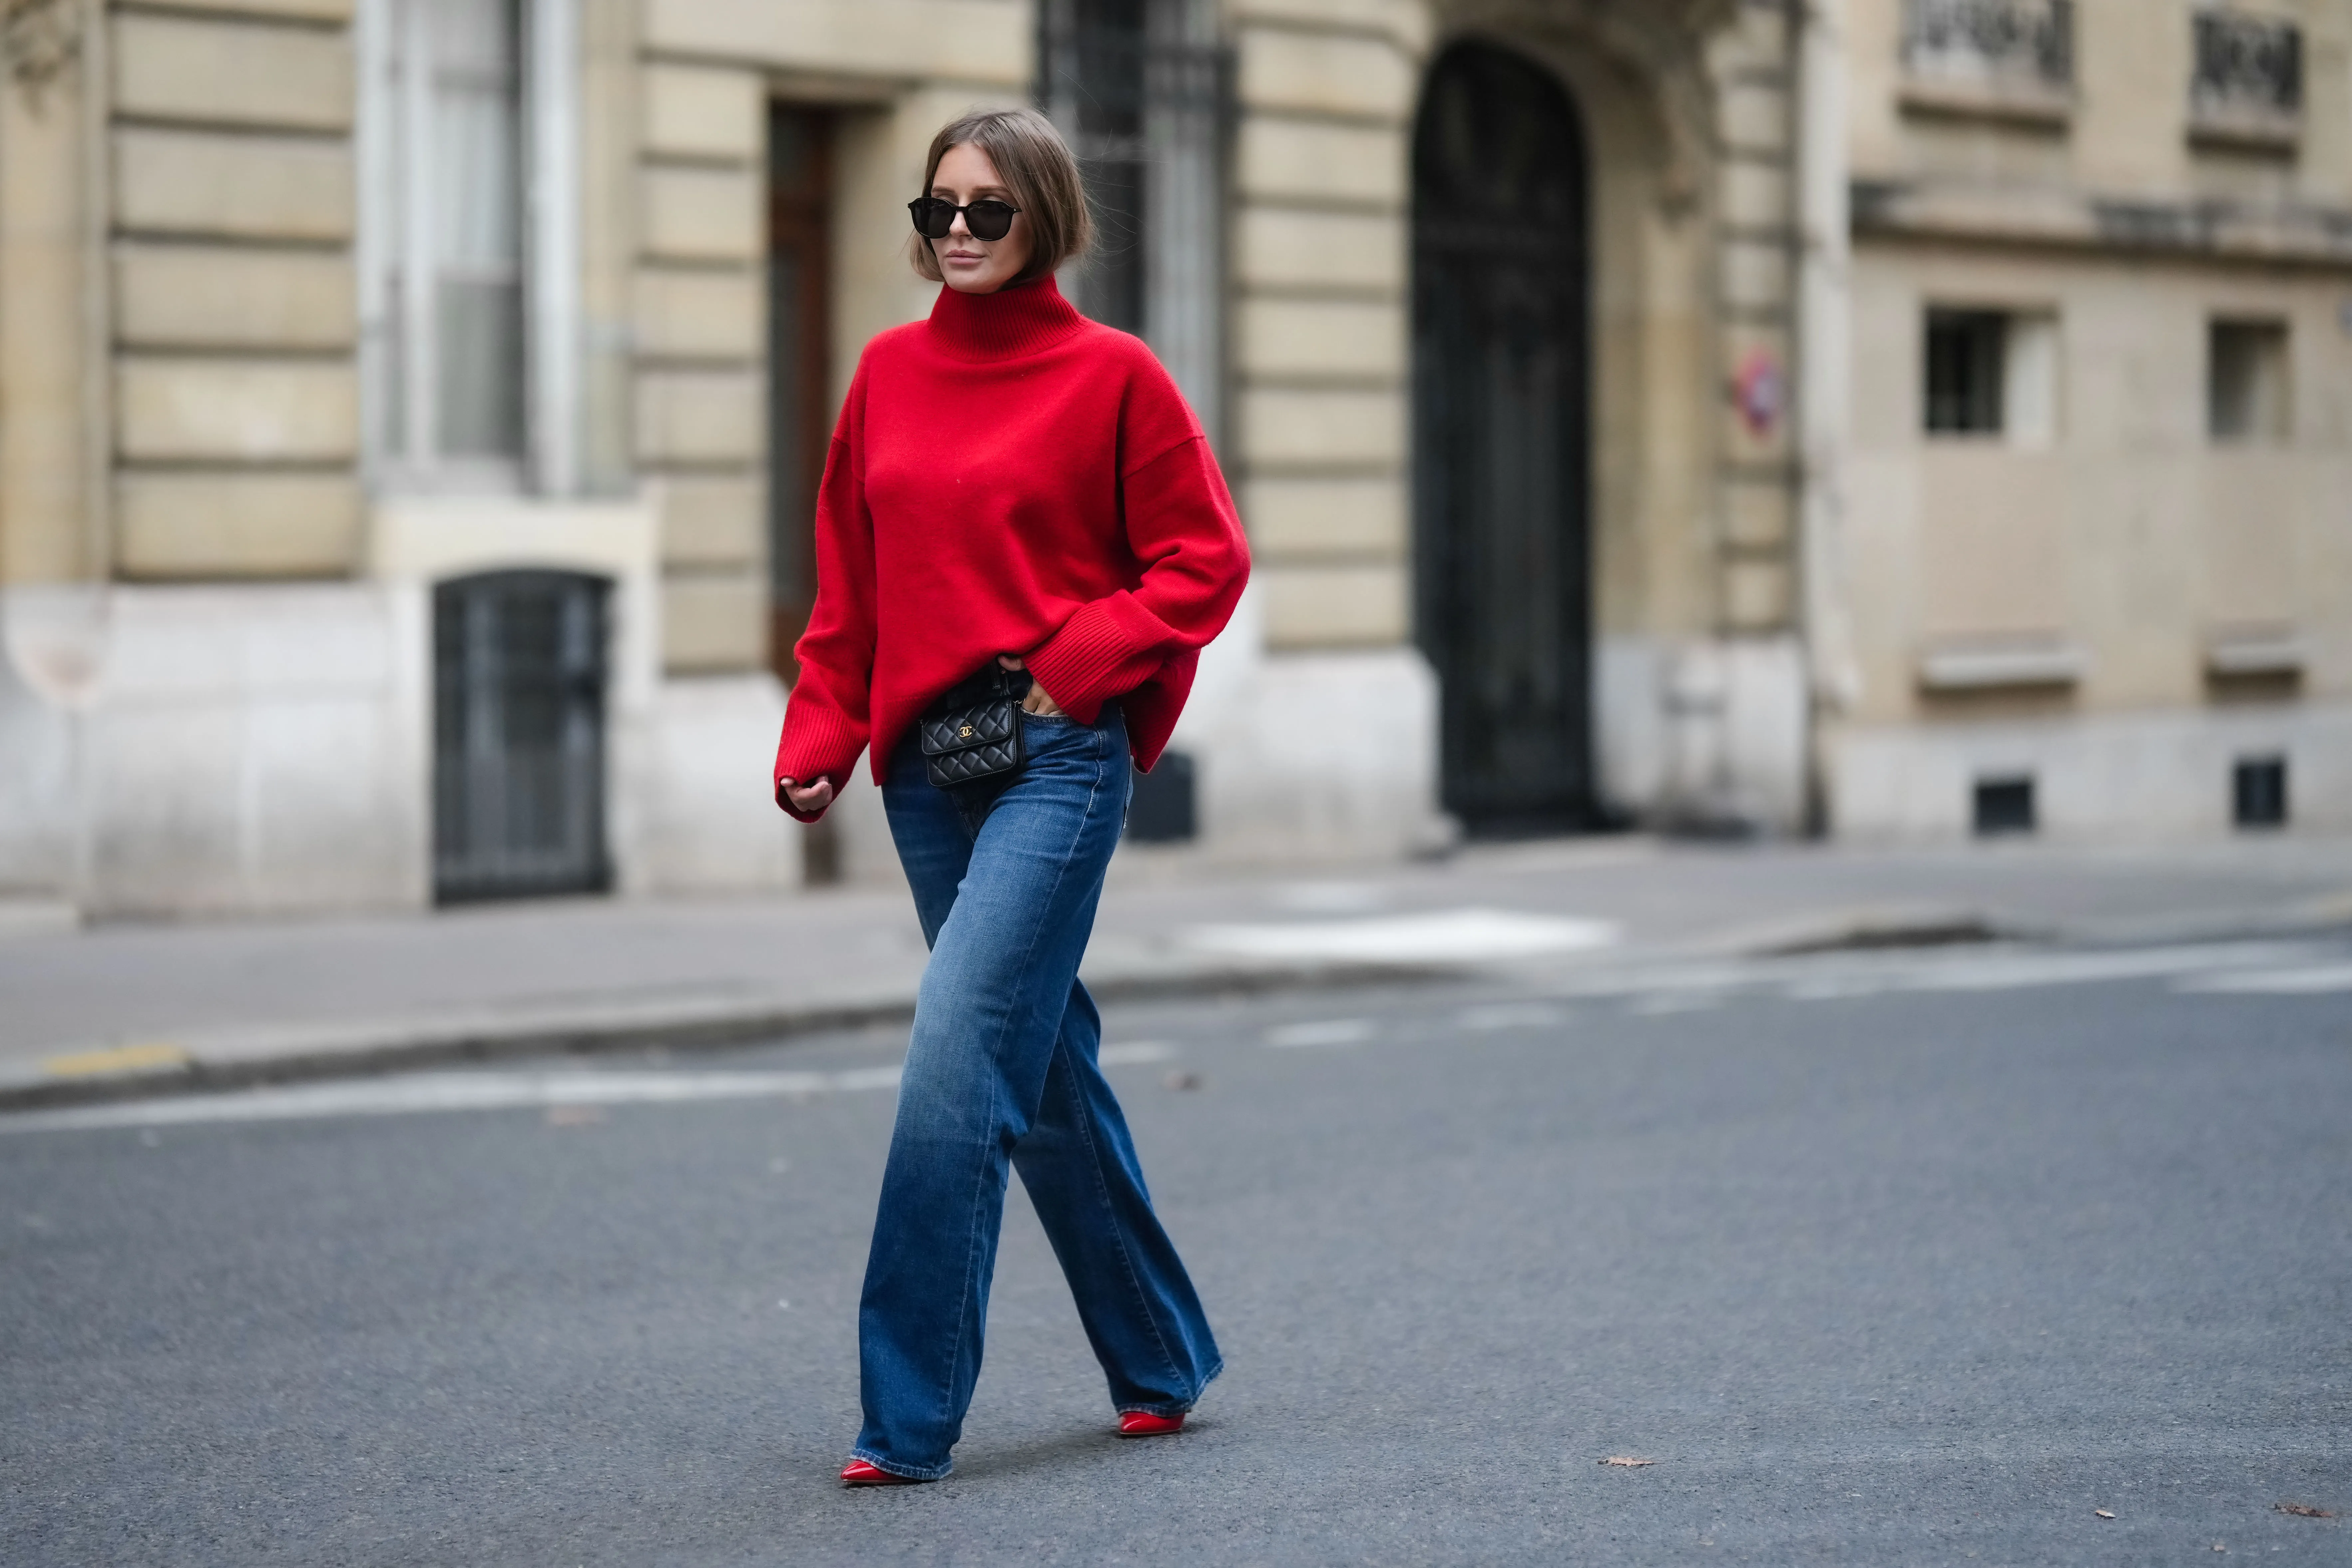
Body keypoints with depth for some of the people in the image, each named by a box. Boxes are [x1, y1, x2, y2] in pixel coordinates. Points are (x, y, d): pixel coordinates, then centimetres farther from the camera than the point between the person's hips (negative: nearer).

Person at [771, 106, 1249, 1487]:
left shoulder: (1113, 375, -3)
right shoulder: (891, 374, 12)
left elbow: (1206, 559, -3)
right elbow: (850, 582, 15)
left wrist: (1072, 665, -12)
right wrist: (819, 737, 6)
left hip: (1055, 758, -6)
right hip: (926, 765, 6)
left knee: (958, 1059, -16)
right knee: (1047, 1070, 13)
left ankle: (910, 1414, -12)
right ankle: (1162, 1361, 28)